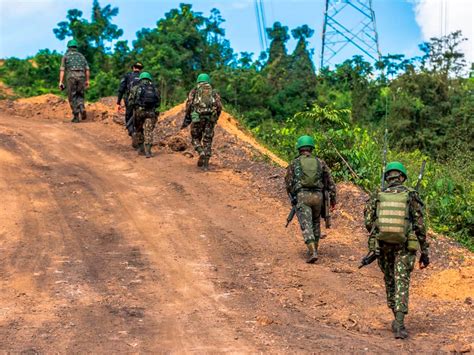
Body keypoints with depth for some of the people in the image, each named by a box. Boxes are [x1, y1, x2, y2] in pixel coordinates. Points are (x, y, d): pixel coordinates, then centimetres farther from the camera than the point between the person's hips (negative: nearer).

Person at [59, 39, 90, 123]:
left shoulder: (66, 56, 12)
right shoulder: (81, 56, 20)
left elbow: (62, 70, 2)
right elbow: (87, 69, 13)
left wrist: (61, 82, -1)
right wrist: (87, 81, 17)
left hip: (71, 76, -2)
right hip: (81, 76, 2)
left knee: (72, 97, 5)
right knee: (80, 95, 15)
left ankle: (76, 116, 0)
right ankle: (82, 109, -13)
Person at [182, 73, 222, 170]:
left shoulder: (194, 91, 12)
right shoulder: (213, 92, 17)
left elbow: (188, 105, 0)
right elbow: (219, 106, 6)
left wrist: (186, 121, 4)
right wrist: (215, 119, 20)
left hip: (197, 118, -2)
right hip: (210, 118, 2)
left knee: (195, 139, 14)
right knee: (207, 141, 8)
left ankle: (201, 153, -14)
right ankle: (205, 164, 1)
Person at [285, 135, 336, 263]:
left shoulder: (294, 164, 7)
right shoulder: (320, 162, 12)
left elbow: (289, 184, 6)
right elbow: (330, 182, 9)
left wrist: (293, 198, 23)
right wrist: (333, 199, 16)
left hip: (301, 196, -3)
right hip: (317, 196, 3)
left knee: (306, 226, -7)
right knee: (316, 223, 24)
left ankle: (312, 252, -22)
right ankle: (314, 249, 29)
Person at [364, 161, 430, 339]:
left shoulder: (377, 196, 3)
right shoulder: (411, 196, -1)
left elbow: (368, 223, 1)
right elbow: (420, 226, -2)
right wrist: (425, 252, 3)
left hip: (382, 245, 2)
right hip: (404, 247, -2)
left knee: (389, 281, 18)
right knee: (401, 284, -3)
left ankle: (398, 319, 27)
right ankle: (399, 325, -14)